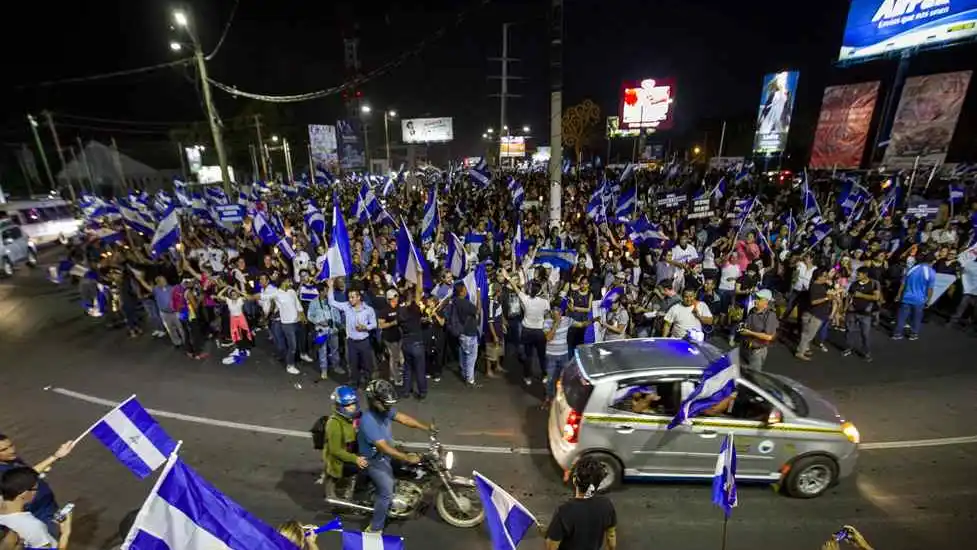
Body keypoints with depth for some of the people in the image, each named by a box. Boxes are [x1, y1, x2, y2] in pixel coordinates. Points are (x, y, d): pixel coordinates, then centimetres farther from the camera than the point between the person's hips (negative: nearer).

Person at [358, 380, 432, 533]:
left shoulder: (384, 410, -11)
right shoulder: (368, 421, -36)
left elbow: (403, 418, -7)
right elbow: (383, 447, -35)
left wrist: (427, 428, -14)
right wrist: (407, 458, -34)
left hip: (385, 454, 8)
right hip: (374, 460, -8)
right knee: (387, 493, 0)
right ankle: (374, 529, 19)